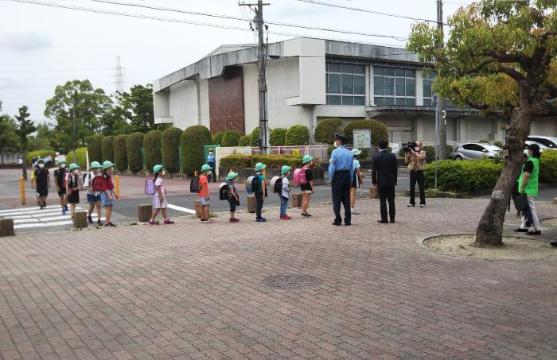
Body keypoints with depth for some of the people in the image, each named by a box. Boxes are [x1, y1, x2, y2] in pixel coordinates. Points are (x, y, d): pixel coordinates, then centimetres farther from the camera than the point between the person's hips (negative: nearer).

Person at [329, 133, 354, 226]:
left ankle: (338, 221, 2)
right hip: (347, 176, 5)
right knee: (346, 199, 9)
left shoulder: (335, 152, -10)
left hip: (337, 176, -5)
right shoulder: (350, 153, 5)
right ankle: (348, 220, 10)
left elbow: (332, 167, -11)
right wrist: (350, 180, 14)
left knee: (336, 199, 2)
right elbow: (352, 168, 7)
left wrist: (330, 179, -2)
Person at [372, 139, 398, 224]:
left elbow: (374, 171, -5)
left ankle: (384, 219, 1)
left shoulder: (376, 157, -6)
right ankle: (392, 218, 12)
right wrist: (395, 180, 12)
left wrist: (374, 182, 4)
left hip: (381, 182, -2)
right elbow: (395, 169, 4)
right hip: (391, 182, 3)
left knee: (383, 201, 1)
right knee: (391, 201, 9)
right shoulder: (393, 156, 0)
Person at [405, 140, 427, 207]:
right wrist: (406, 153, -3)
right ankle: (412, 202, 10)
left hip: (419, 171, -3)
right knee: (412, 187, 4)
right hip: (412, 171, 3)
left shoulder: (422, 152, 2)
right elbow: (406, 161, 5)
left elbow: (421, 157, -20)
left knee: (421, 187, 0)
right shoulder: (411, 152, 10)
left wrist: (414, 152, -20)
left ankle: (422, 202, 5)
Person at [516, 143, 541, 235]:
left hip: (528, 190, -10)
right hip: (530, 189, 10)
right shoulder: (536, 161, 11)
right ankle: (523, 226, 25)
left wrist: (521, 189, -18)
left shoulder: (530, 162, -19)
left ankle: (536, 229, 0)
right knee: (525, 208, 17)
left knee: (531, 209, -4)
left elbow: (526, 176, -23)